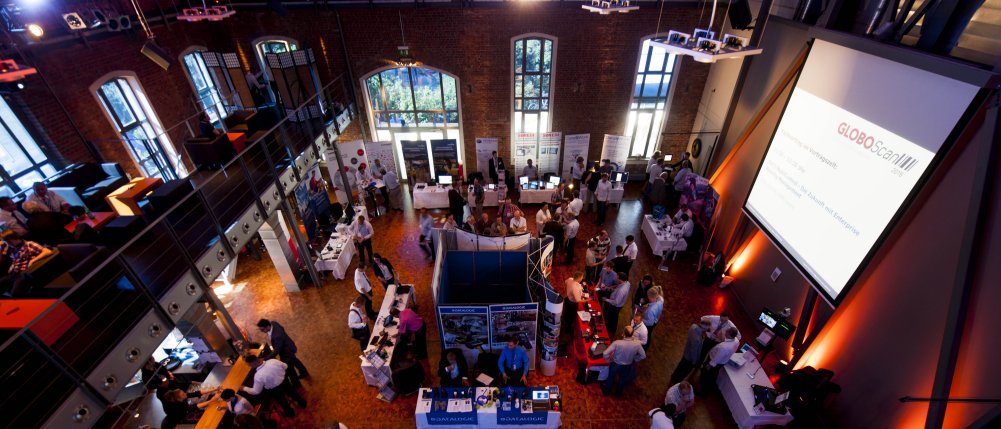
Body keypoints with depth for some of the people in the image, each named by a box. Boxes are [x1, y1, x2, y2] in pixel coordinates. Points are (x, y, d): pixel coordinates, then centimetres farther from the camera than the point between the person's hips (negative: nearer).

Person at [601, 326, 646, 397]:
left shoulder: (617, 342, -38)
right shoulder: (637, 344, -28)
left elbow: (605, 354, -34)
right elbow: (643, 356, -10)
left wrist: (609, 360, -12)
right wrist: (634, 360, 7)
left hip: (615, 364, -2)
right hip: (627, 366, 2)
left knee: (611, 377, 28)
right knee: (623, 379, 32)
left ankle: (607, 391, 52)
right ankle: (618, 393, 56)